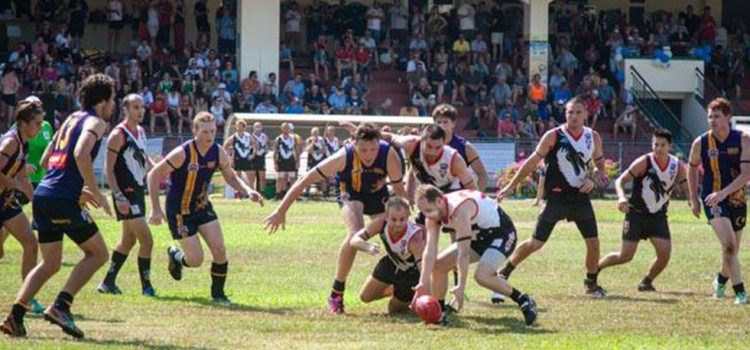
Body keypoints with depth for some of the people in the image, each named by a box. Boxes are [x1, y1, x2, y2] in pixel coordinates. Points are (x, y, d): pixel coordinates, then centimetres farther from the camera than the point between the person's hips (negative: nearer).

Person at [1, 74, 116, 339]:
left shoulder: (72, 119, 23)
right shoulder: (95, 122, -3)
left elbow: (45, 161, 27)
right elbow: (81, 154, -23)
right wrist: (96, 193, -16)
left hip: (42, 196, 8)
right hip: (62, 200, -8)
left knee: (50, 263, 15)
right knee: (98, 253, 4)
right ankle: (61, 307, -8)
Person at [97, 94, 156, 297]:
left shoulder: (140, 132, 12)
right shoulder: (118, 134, -13)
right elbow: (108, 169, -16)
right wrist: (118, 196, -22)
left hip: (138, 192, 9)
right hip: (126, 195, -9)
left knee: (128, 240, 16)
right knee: (146, 240, -11)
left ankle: (108, 282, 26)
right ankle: (146, 286, -2)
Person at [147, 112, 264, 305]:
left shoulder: (218, 153, -8)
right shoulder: (182, 153, -24)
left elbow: (231, 177, 8)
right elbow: (154, 175, -19)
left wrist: (248, 191, -11)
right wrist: (156, 209, -21)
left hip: (202, 206, 5)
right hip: (179, 211, -5)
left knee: (219, 250, -8)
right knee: (196, 260, -5)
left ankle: (218, 294, 10)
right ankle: (175, 255, 31)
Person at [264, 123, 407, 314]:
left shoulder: (389, 155, -33)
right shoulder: (344, 157, -35)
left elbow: (399, 189, -18)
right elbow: (306, 180, -28)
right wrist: (281, 211, -26)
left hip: (378, 194, 3)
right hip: (351, 194, -3)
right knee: (355, 234, -29)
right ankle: (336, 294, -19)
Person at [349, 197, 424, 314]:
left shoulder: (414, 239, -44)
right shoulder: (381, 224, -30)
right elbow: (355, 239, -26)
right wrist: (367, 247, -50)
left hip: (412, 272, -4)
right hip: (392, 263, 4)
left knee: (394, 309, 6)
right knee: (365, 297, 10)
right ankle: (394, 290, 36)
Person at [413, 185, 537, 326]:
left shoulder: (459, 211, -35)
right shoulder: (434, 212, -9)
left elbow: (463, 253, -36)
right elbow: (430, 250, -11)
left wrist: (461, 287, -35)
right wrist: (423, 282, -19)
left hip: (501, 233, -9)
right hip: (479, 236, 9)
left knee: (482, 276, -30)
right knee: (438, 264, 1)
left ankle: (524, 302, -16)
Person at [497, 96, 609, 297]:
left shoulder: (593, 138, 3)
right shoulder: (554, 136, -10)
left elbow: (600, 165, 15)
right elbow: (532, 163, -5)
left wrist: (594, 179, -8)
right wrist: (511, 187, -8)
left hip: (580, 196, 4)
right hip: (556, 197, -4)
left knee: (593, 242, 1)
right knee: (536, 243, -3)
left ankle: (591, 283, 20)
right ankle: (503, 273, 11)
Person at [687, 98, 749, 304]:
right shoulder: (701, 143, -5)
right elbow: (692, 169, 12)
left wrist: (723, 193, -28)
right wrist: (694, 199, 9)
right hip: (713, 200, -2)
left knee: (733, 249, 13)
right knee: (729, 245, -21)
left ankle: (721, 280, 44)